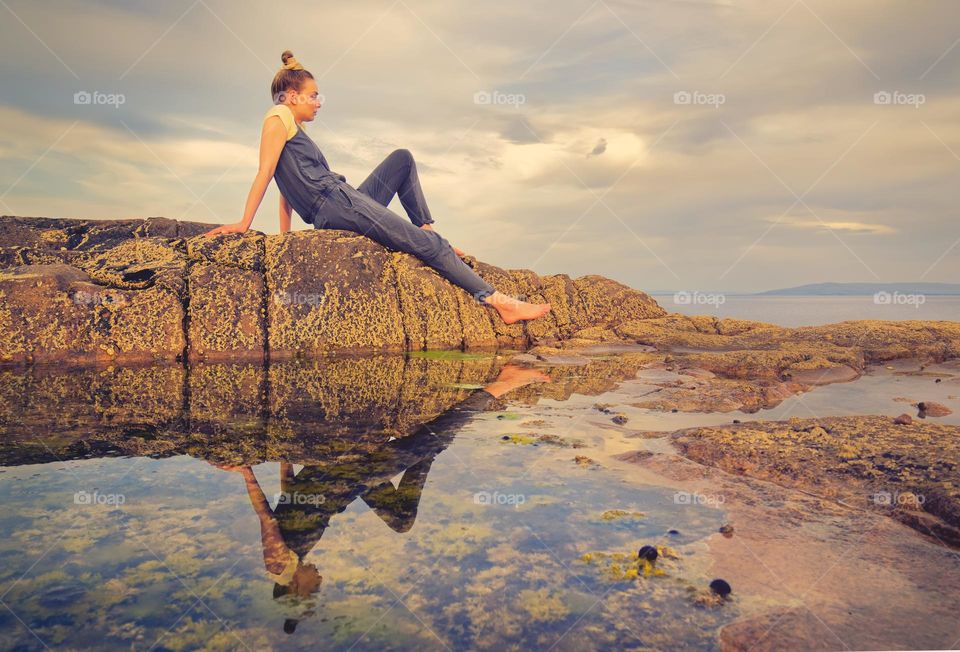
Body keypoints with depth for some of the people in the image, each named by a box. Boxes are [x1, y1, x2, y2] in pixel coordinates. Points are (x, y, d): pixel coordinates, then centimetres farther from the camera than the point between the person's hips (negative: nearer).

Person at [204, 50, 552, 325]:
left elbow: (287, 190, 24)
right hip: (337, 205, -10)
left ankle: (424, 228, 5)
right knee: (428, 244, -17)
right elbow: (265, 172, -8)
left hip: (347, 202, 10)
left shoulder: (294, 130, 29)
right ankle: (497, 300, -19)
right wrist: (244, 224, -13)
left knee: (403, 158, 20)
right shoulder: (279, 117, 2)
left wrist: (285, 237, 18)